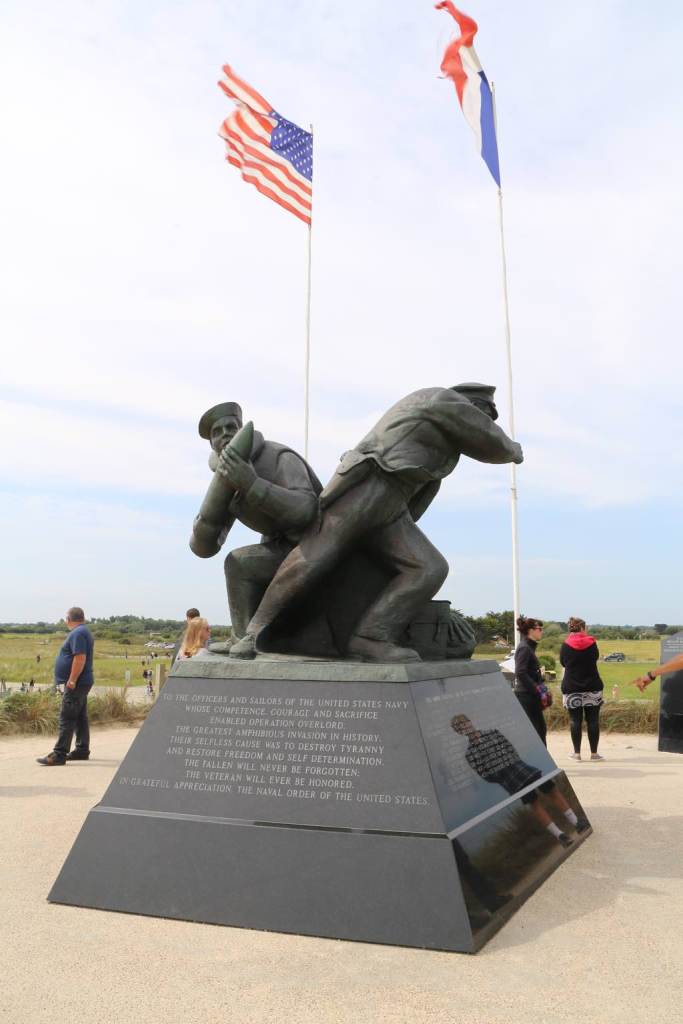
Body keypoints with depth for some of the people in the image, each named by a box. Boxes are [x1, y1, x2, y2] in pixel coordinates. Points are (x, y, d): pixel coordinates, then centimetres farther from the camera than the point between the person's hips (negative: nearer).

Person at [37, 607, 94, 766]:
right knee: (80, 718, 14)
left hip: (76, 683, -11)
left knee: (67, 719, -10)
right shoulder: (83, 631, 17)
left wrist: (72, 680, -24)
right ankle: (82, 750, 20)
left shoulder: (78, 634, -15)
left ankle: (59, 754, -10)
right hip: (81, 683, 11)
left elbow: (80, 658, -25)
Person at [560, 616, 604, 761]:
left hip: (571, 688, 0)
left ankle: (577, 753, 6)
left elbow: (563, 662, 7)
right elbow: (596, 657, 12)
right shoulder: (591, 643, -3)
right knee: (593, 719, 6)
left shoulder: (565, 645, -3)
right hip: (592, 687, 0)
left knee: (575, 720, 3)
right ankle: (594, 753, 9)